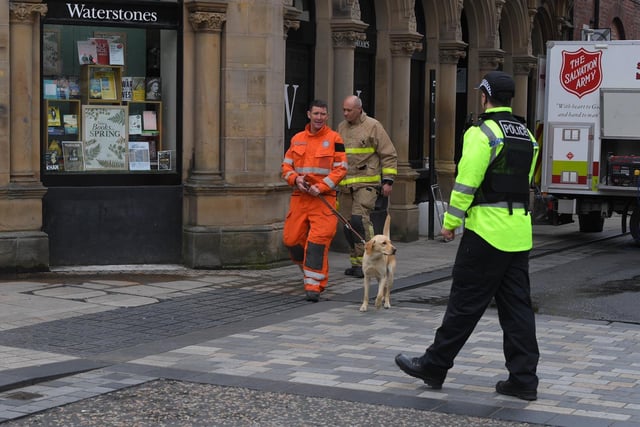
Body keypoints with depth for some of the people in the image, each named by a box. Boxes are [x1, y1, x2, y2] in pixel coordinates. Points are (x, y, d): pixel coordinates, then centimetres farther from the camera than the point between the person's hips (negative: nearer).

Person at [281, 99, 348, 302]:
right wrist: (296, 179, -8)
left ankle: (314, 285, -7)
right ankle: (309, 269, 31)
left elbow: (341, 169, -3)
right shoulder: (297, 139, 12)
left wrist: (321, 187, -14)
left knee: (318, 241, -12)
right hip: (299, 197, 4)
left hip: (324, 198, -4)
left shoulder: (334, 139, 0)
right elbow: (286, 166, 14)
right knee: (291, 239, 5)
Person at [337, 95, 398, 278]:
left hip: (367, 182, -6)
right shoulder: (341, 128, 14)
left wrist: (388, 180, -7)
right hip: (346, 185, 6)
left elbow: (389, 155, -2)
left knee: (359, 218, -19)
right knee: (348, 224, 6)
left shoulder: (373, 126, -4)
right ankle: (356, 262, 16)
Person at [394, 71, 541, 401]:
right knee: (516, 305, 8)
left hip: (487, 230, -7)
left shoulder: (482, 133, -11)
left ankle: (434, 366, 10)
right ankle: (523, 379, 7)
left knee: (465, 302, 0)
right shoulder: (527, 136, 15)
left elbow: (467, 181, -16)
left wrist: (451, 221, -9)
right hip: (520, 232, 7)